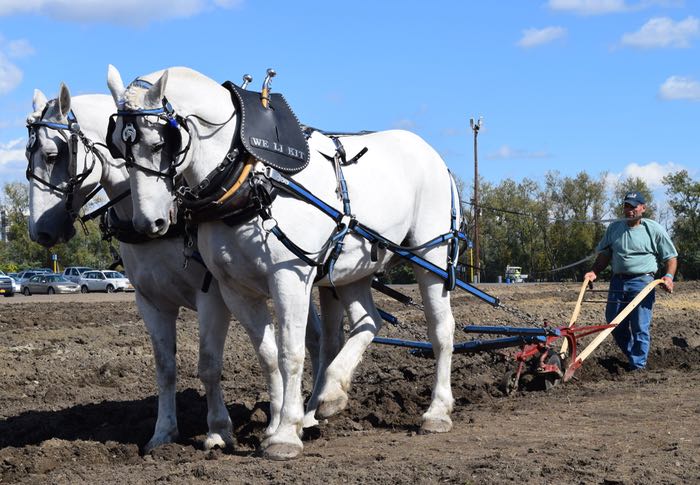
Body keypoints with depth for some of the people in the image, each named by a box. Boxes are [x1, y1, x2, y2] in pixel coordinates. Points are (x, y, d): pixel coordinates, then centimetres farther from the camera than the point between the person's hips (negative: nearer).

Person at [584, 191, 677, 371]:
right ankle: (631, 356, 27)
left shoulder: (654, 229, 0)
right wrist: (594, 272, 5)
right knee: (615, 325, 8)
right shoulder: (614, 228, 12)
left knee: (640, 328, -6)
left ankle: (638, 366, 0)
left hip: (642, 282, -5)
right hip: (618, 281, 5)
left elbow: (670, 257, 4)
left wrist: (668, 276, -13)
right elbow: (604, 254, 20)